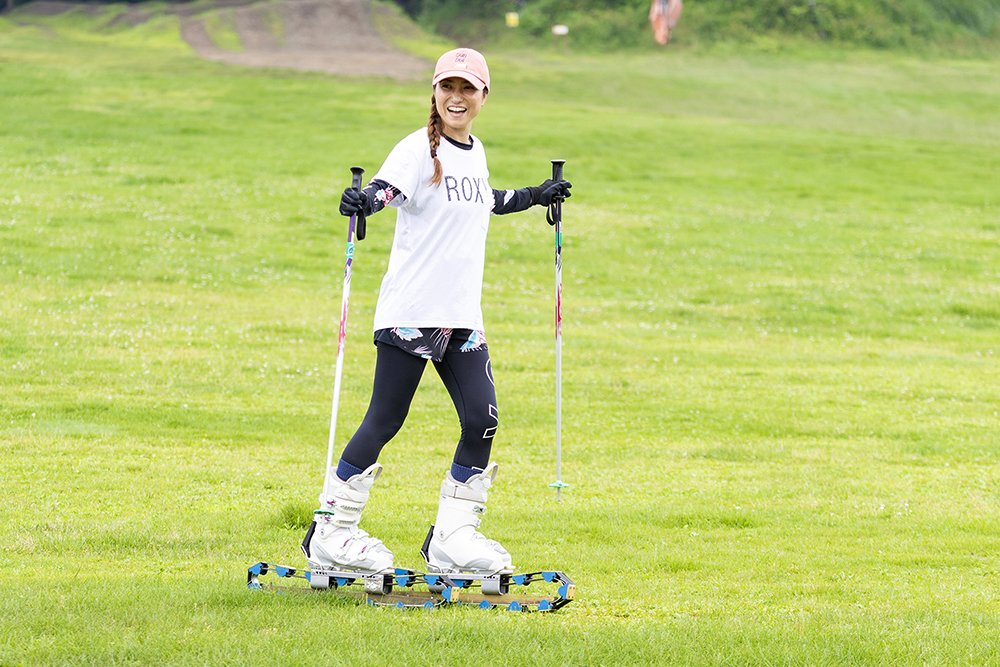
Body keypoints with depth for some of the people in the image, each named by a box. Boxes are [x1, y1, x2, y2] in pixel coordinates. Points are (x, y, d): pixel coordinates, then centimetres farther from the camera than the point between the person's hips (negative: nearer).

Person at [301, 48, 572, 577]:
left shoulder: (475, 152, 14)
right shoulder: (420, 149, -9)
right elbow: (387, 187, -28)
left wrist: (536, 196, 41)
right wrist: (364, 200, -49)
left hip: (462, 315, 7)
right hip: (411, 310, -7)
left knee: (482, 419, 0)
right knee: (385, 420, -5)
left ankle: (452, 538, 11)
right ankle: (329, 532, 5)